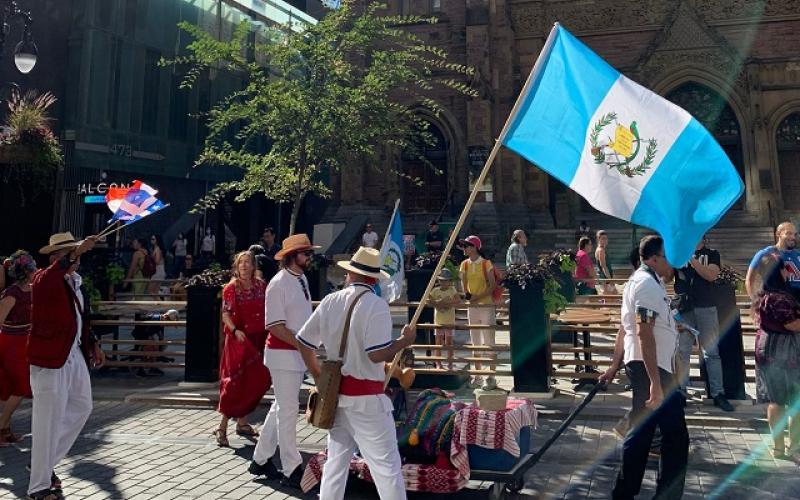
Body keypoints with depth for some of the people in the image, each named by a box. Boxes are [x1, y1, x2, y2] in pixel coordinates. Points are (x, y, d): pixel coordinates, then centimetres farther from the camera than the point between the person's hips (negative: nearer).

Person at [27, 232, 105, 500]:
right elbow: (46, 280, -40)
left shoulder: (75, 281, 11)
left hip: (74, 355, 9)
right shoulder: (44, 279, -13)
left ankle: (44, 463, 35)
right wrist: (74, 254, -50)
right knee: (49, 422, -1)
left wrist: (92, 344, 15)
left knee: (82, 407, 20)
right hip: (50, 357, -9)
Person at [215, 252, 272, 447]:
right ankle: (222, 427, 2)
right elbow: (226, 315, -9)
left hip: (258, 340, 5)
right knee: (235, 382, -7)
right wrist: (235, 330, -25)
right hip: (238, 340, -5)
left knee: (255, 381, 9)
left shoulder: (261, 286, 7)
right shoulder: (231, 288, -3)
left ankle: (242, 422, 24)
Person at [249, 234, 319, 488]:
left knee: (281, 407, 17)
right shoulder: (279, 283, -16)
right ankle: (292, 471, 12)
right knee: (288, 410, -1)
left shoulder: (303, 279, 9)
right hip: (282, 354, -8)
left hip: (299, 352, 9)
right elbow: (275, 326, -19)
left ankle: (261, 460, 32)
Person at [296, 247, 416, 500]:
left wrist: (320, 379, 17)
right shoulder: (376, 305, -15)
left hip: (336, 392, 6)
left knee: (335, 461, 18)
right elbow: (377, 354, -23)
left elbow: (303, 343, 8)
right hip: (366, 397, -6)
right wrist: (404, 340, -6)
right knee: (386, 465, 3)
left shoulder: (330, 301, 3)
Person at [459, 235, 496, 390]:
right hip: (472, 307, 5)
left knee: (489, 342, -2)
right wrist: (466, 293, -13)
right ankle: (478, 376, 22)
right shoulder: (464, 264, 7)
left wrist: (477, 297, -17)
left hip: (486, 306, -5)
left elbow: (492, 286, -10)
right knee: (475, 342, 12)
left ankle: (491, 378, 4)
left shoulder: (486, 264, -8)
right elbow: (463, 282, 7)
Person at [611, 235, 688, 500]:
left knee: (641, 433, 15)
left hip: (643, 366, 11)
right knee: (676, 438, -3)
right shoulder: (648, 284, -15)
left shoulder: (644, 280, 18)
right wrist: (656, 382, -27)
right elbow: (644, 333, -24)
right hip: (651, 367, -11)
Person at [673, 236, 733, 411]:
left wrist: (691, 259, -16)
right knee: (682, 351, 2)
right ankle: (681, 391, 8)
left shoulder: (712, 254, 7)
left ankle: (718, 393, 7)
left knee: (712, 351, 2)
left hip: (706, 308, 0)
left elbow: (711, 275, -9)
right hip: (683, 308, 1)